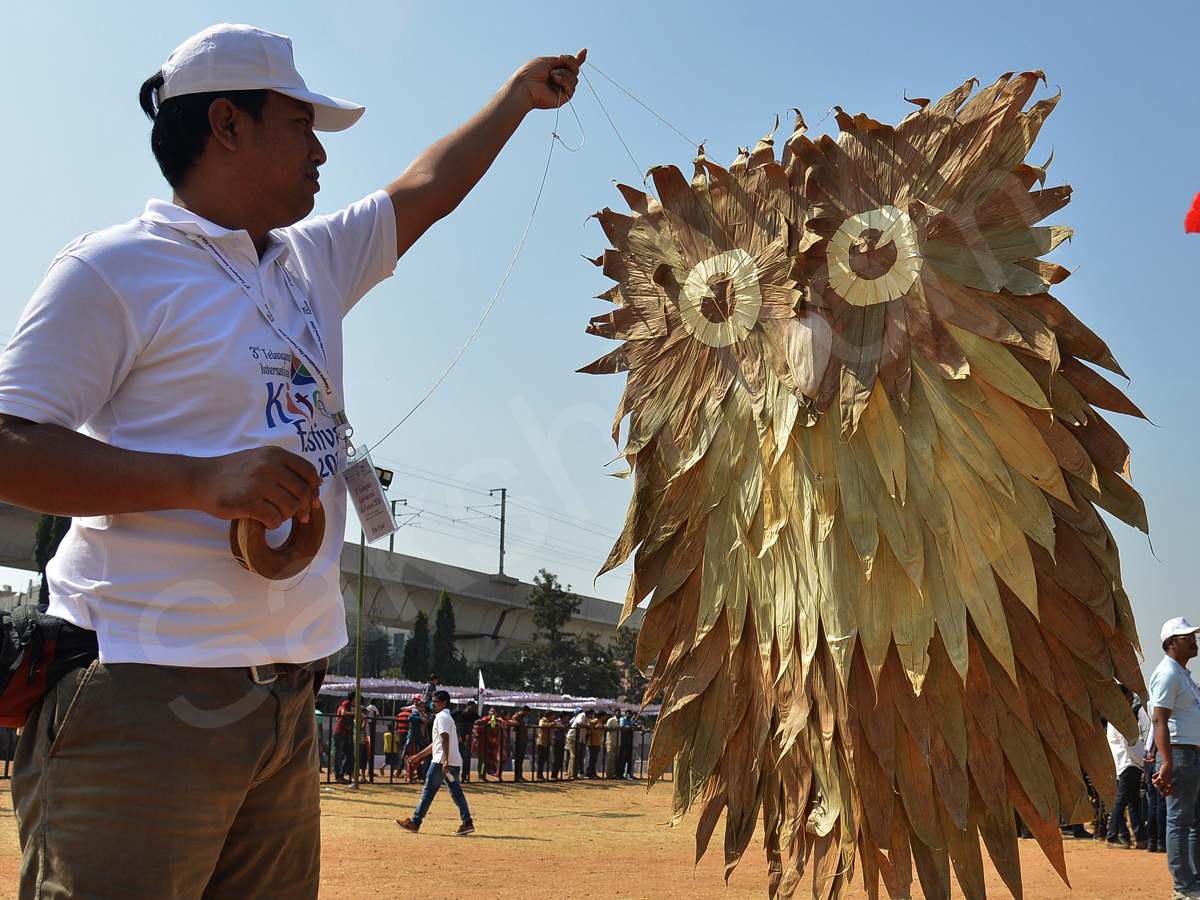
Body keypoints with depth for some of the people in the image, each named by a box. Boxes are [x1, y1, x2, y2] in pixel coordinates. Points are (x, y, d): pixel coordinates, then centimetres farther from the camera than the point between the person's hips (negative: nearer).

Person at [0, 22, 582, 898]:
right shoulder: (114, 268, -5)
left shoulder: (316, 261, 18)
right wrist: (199, 479, -21)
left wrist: (519, 93, 40)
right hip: (146, 695, -7)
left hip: (286, 694, 7)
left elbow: (425, 189, 31)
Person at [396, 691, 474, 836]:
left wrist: (445, 761, -26)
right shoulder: (446, 717, 24)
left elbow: (445, 739, -18)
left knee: (428, 792, -1)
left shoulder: (442, 717, -6)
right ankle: (467, 823, -2)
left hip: (441, 761, -9)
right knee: (456, 792, 5)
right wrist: (419, 756, 30)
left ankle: (415, 823, 6)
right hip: (454, 762, 9)